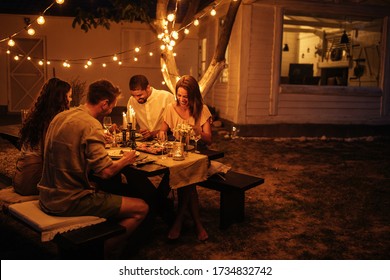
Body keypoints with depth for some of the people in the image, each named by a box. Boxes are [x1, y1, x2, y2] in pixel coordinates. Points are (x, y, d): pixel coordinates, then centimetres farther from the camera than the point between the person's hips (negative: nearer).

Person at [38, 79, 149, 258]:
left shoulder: (60, 117, 8)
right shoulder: (91, 125, -19)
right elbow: (106, 172, -23)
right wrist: (126, 160, -3)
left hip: (48, 196, 10)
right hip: (69, 201, -9)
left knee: (112, 197, 29)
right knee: (141, 208, -5)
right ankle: (105, 255, 6)